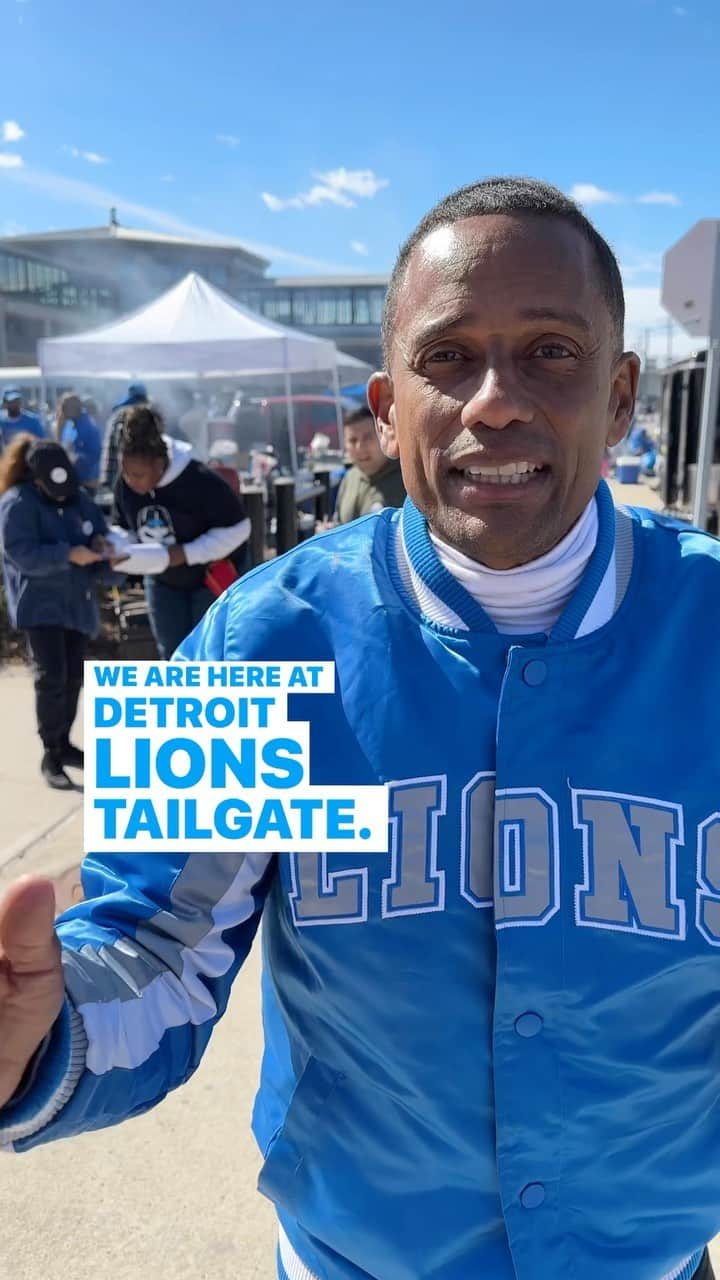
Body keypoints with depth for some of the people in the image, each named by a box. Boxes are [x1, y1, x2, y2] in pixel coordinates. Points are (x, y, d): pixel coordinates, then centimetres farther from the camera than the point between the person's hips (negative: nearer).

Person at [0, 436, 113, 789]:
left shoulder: (76, 496, 5)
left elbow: (98, 524, 17)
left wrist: (100, 540, -7)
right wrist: (68, 554, -29)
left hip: (77, 601, 7)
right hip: (39, 603, -7)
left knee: (73, 676, 12)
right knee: (51, 676, -12)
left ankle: (63, 743, 27)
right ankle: (51, 755, -1)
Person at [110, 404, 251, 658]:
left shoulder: (199, 480, -30)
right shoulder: (125, 484, -14)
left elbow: (237, 528, -24)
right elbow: (123, 529, 1)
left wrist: (186, 553, -31)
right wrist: (112, 547, -24)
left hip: (216, 578, -5)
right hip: (163, 582, 5)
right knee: (173, 657, 9)